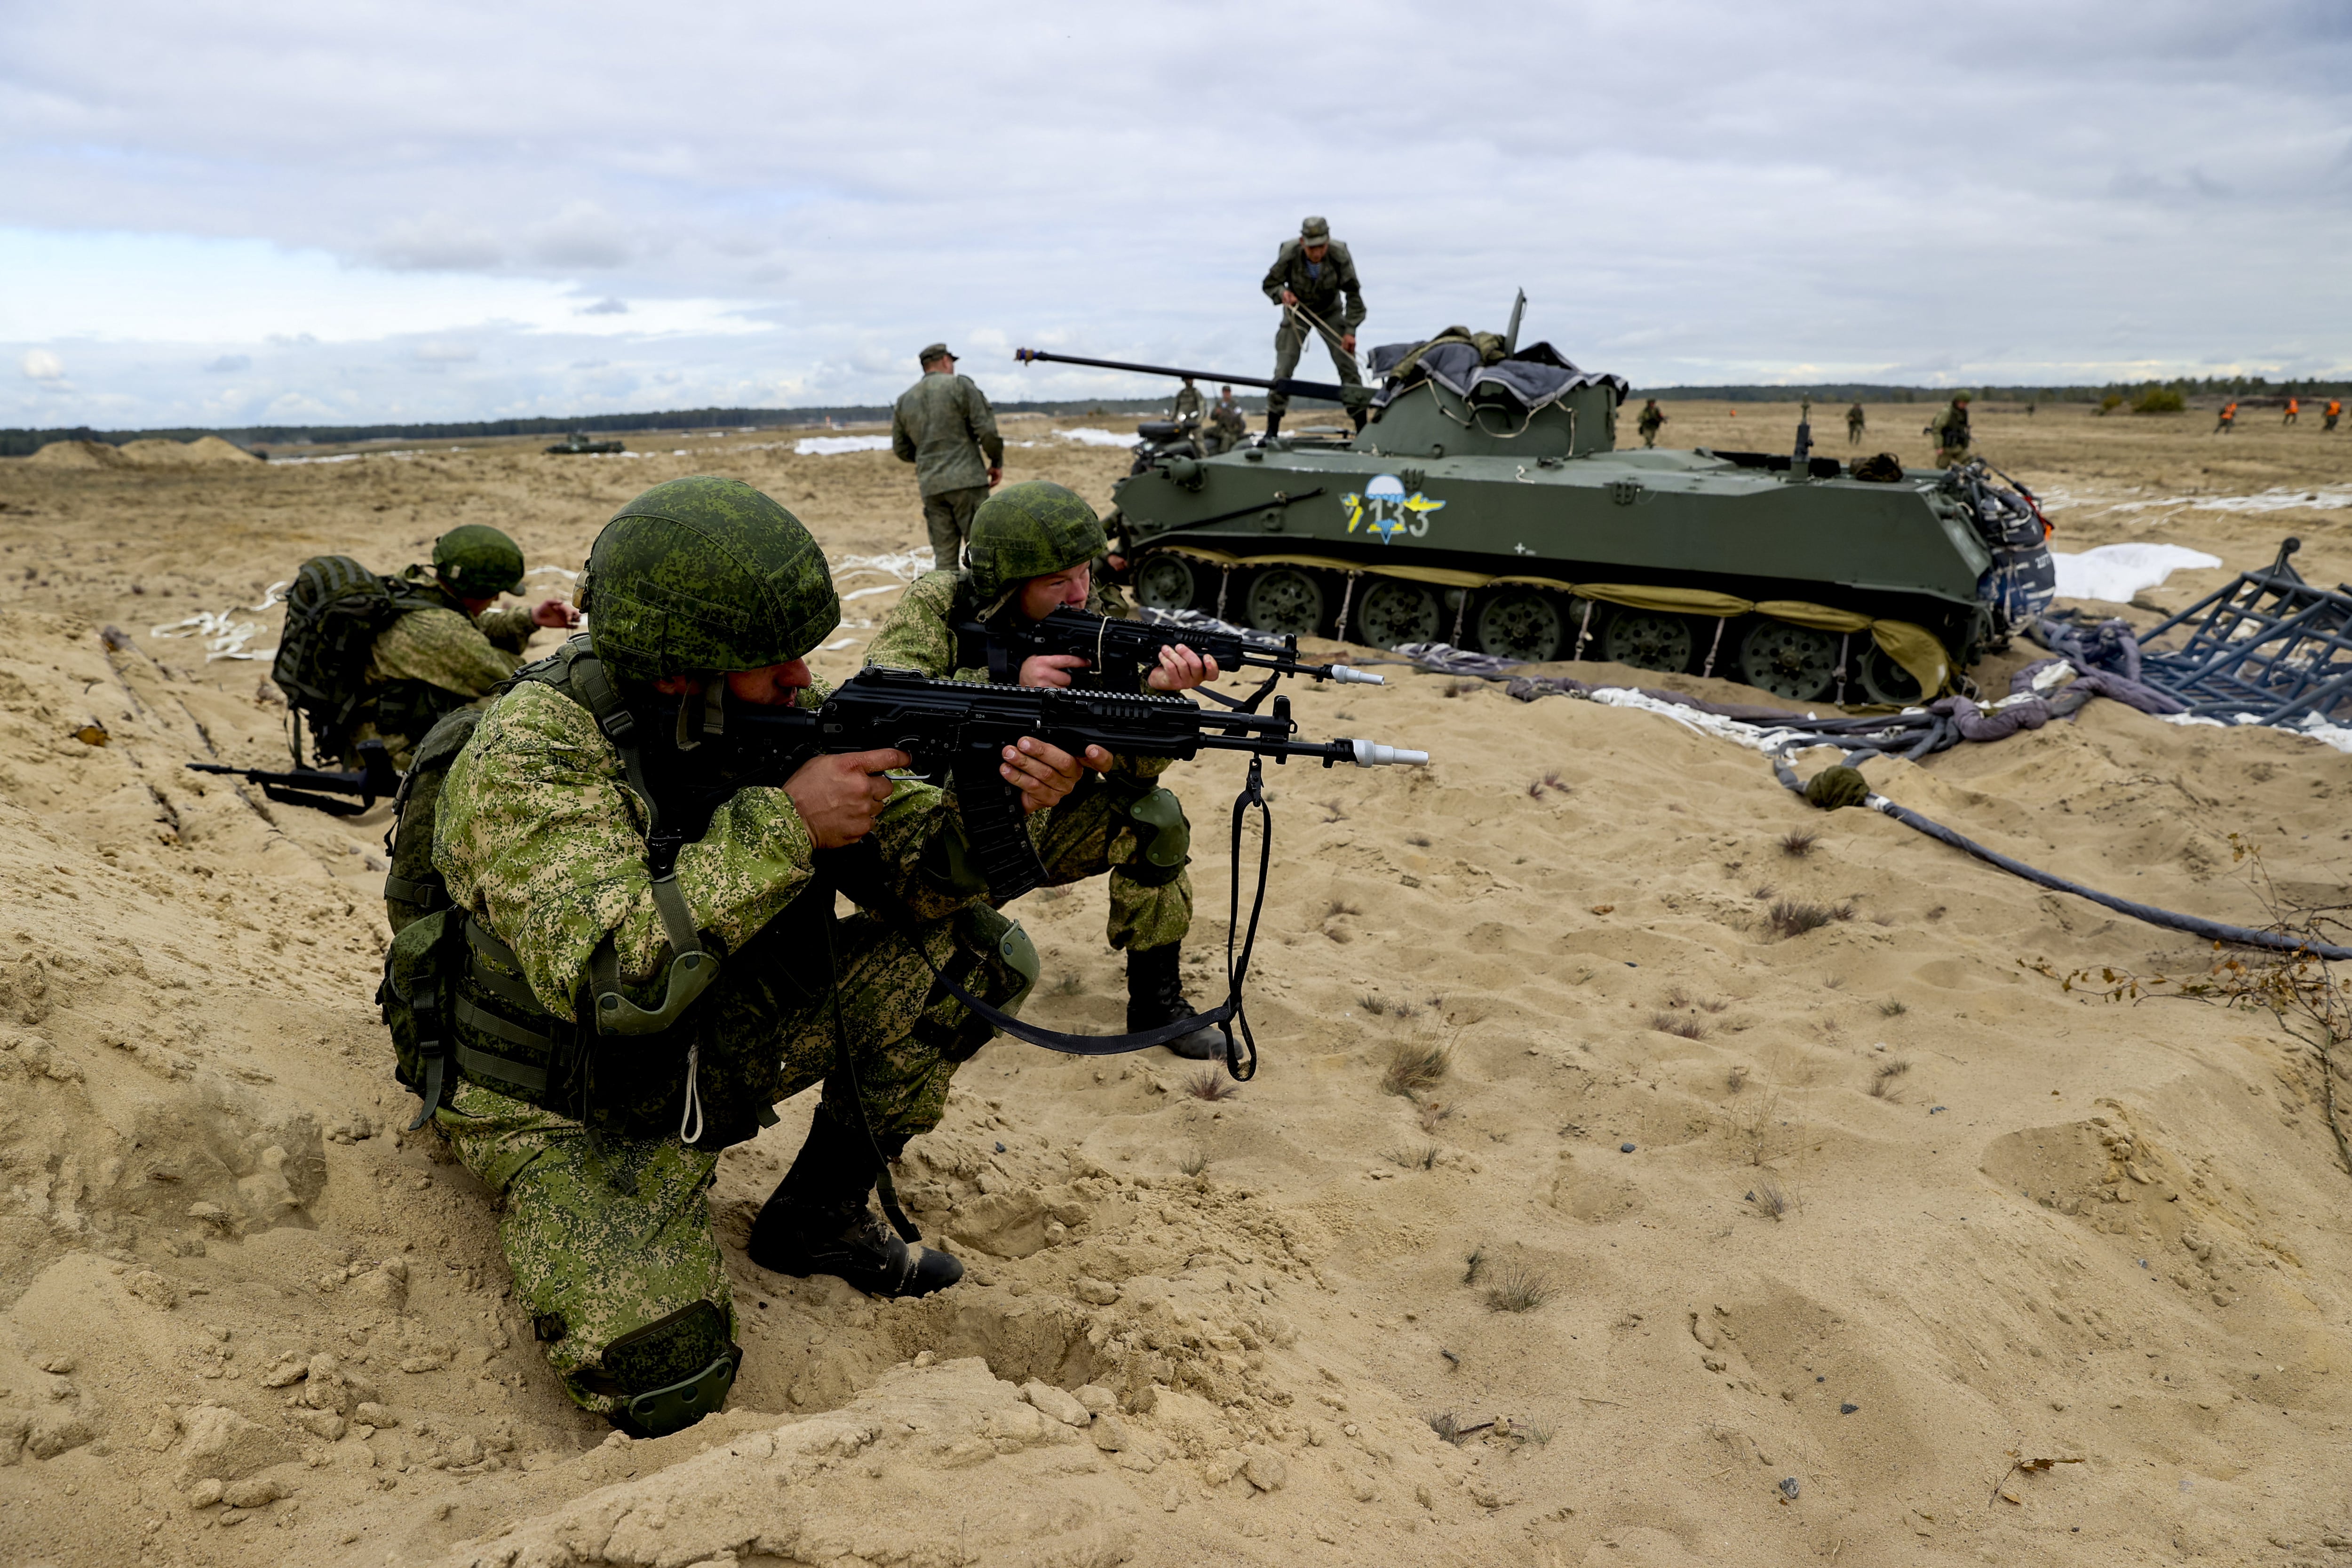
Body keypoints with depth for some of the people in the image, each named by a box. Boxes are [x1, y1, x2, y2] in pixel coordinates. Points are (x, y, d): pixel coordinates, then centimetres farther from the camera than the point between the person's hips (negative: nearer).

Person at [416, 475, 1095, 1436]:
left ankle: (819, 1216, 8)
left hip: (707, 1049, 6)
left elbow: (918, 872, -8)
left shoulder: (768, 708, -9)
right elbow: (608, 976, -40)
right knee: (660, 1375, -27)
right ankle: (575, 1245, 8)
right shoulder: (534, 747, -27)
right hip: (562, 1105, -6)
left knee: (977, 952, -8)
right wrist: (784, 825, -38)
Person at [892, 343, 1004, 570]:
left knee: (944, 557, 6)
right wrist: (997, 463, 6)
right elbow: (987, 430, -7)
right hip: (967, 480, -5)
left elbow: (901, 449, 18)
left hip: (931, 486, 5)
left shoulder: (904, 400, 14)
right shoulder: (959, 385, -1)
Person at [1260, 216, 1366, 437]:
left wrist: (1351, 331, -22)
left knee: (1348, 367, -7)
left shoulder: (1340, 256, -29)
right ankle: (1272, 431, -2)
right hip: (1297, 313, 0)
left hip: (1330, 312, 0)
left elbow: (1353, 294, -17)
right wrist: (1282, 293, -33)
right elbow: (1269, 284, -11)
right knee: (1283, 369, -9)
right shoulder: (1289, 255, -28)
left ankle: (1362, 429, 0)